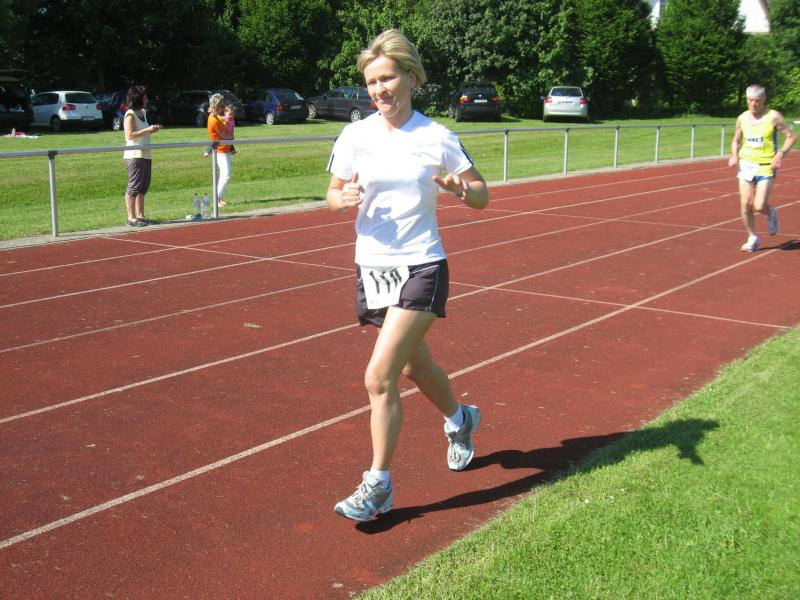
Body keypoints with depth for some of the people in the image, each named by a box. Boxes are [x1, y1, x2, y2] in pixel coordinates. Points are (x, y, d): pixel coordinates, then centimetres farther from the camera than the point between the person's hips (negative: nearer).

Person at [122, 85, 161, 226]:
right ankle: (131, 218, -6)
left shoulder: (142, 113, 18)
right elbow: (130, 135, -19)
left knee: (143, 187, 11)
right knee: (134, 186, -8)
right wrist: (148, 129, -19)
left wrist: (153, 129, 11)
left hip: (146, 155, 9)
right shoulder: (130, 115, -9)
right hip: (134, 155, -9)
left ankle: (140, 216, 16)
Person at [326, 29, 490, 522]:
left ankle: (378, 486, 4)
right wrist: (343, 200, -14)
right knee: (415, 364, 22)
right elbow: (334, 193, 10)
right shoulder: (355, 136, 1)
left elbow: (482, 195, 3)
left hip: (421, 268, -4)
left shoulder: (438, 138, -6)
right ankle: (460, 420, 53)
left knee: (379, 377, -13)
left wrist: (461, 189, -19)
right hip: (372, 268, 4)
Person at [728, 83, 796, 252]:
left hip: (766, 167, -4)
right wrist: (734, 155, 0)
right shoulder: (742, 118, 5)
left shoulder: (773, 116, -6)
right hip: (746, 164, 4)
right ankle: (752, 239, 11)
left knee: (759, 206, -11)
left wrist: (780, 154, -17)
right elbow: (736, 140, 19)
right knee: (745, 204, -5)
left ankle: (771, 214, 26)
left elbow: (791, 136, -2)